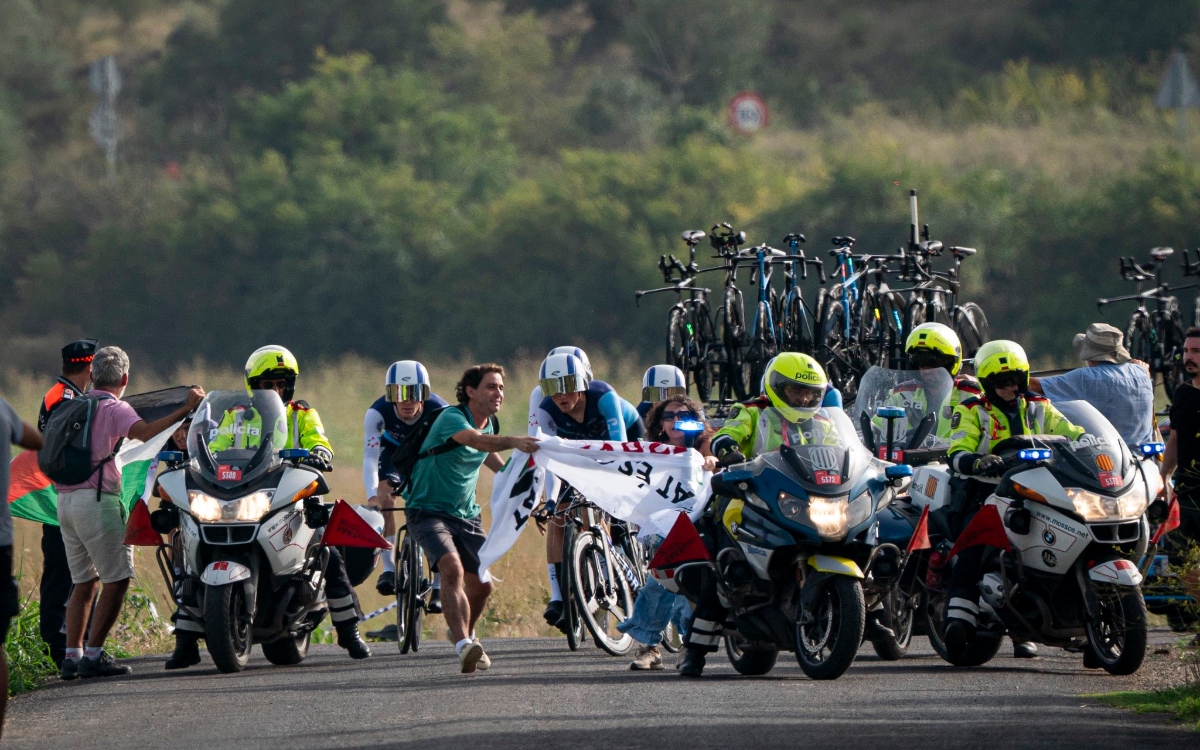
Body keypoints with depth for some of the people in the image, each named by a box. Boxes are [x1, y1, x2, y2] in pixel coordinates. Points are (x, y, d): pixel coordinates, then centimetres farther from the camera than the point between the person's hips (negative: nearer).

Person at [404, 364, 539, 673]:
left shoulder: (490, 424, 5)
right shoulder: (451, 418, -20)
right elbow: (476, 439, -43)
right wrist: (513, 442, -59)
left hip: (466, 514, 7)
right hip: (429, 510, -7)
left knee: (482, 585, 7)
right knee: (453, 569, -29)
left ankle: (466, 633, 37)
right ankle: (464, 645, -36)